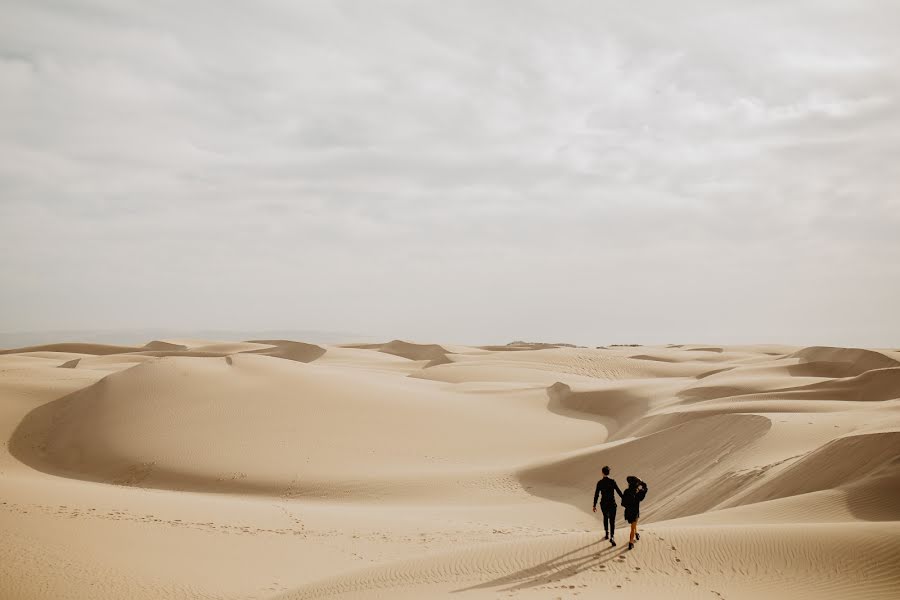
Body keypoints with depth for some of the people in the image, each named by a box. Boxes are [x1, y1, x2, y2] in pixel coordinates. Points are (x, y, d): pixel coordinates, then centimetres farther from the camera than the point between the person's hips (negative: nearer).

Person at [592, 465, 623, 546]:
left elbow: (596, 495, -4)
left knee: (605, 517, 27)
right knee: (612, 521, 0)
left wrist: (594, 506, 4)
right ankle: (612, 537, -17)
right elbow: (619, 492, -7)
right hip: (612, 503, -2)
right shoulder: (612, 482, -11)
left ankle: (607, 534, 35)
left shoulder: (599, 483, -7)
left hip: (603, 504, 2)